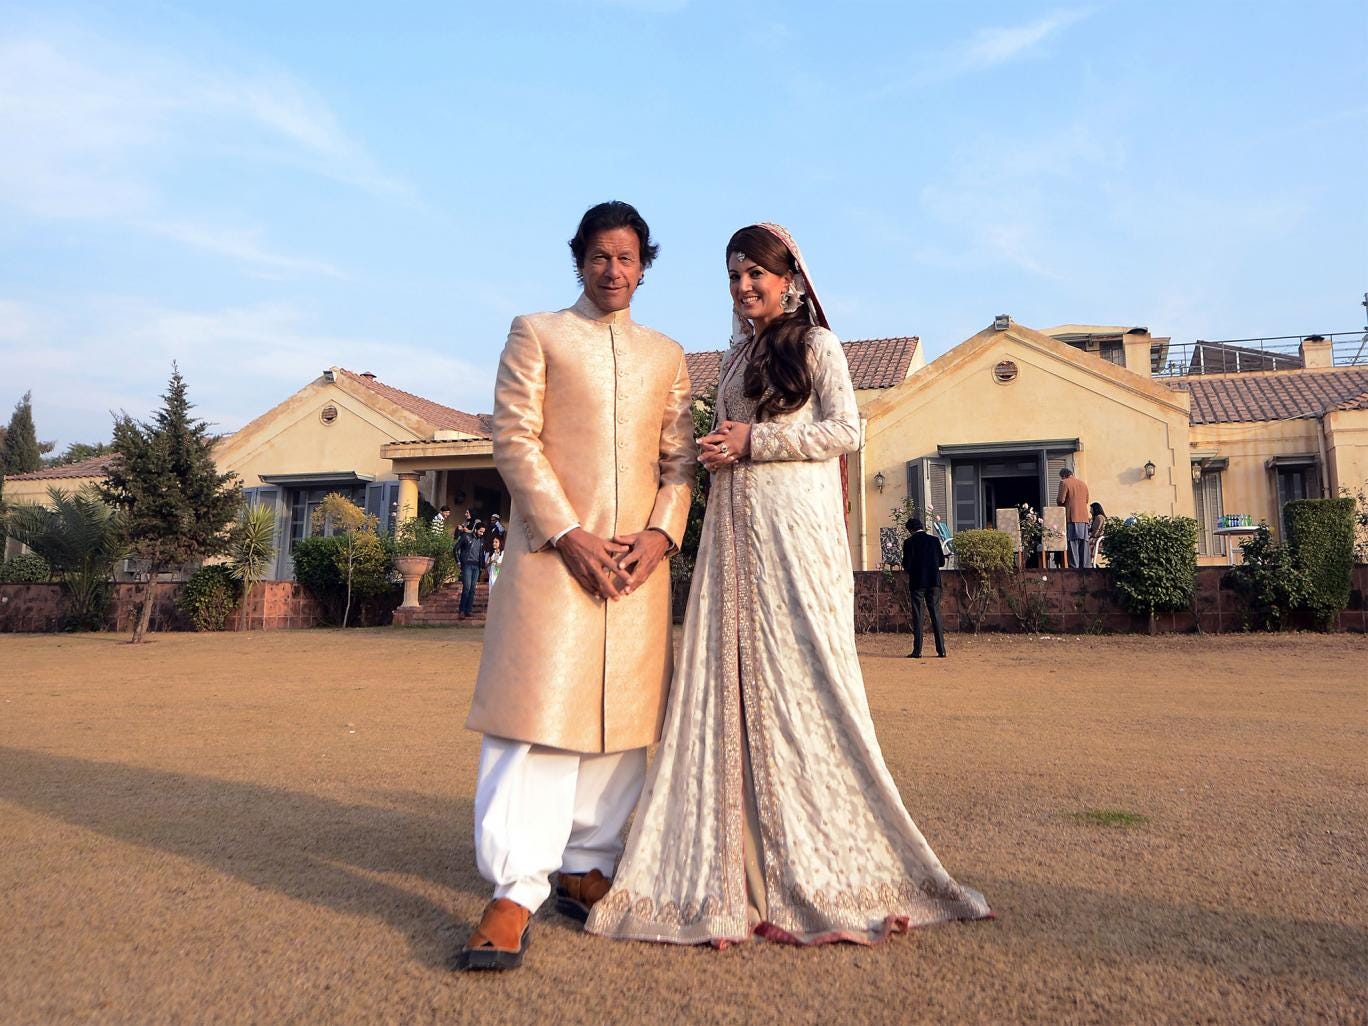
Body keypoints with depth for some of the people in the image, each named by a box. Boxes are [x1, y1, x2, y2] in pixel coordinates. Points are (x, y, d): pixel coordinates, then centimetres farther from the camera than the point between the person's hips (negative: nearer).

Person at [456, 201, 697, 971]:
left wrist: (660, 534, -6)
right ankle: (515, 893, -1)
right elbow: (514, 439, -2)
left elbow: (680, 457, 12)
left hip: (640, 558, 4)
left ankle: (587, 871, 18)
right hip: (552, 550, -3)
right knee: (538, 713, -7)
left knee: (621, 717, 6)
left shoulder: (668, 355, 18)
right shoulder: (537, 333, 9)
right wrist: (568, 534, -12)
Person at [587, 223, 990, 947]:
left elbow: (845, 430, -7)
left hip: (796, 530, -6)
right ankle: (741, 867, 6)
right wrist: (717, 453, 4)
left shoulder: (816, 344, 4)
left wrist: (754, 441, -10)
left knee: (798, 676, -6)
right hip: (735, 532, 6)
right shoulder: (736, 356, 21)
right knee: (733, 679, 0)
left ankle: (821, 866, 6)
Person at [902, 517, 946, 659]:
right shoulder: (934, 540, 4)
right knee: (936, 615, 7)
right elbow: (942, 562, 6)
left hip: (917, 582, -2)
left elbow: (907, 565, -8)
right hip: (933, 582, 3)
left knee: (917, 616, 2)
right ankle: (941, 649, 4)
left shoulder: (909, 542, -5)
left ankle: (917, 650, 0)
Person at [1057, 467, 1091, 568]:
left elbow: (1060, 500, -11)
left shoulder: (1064, 483, -4)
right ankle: (1086, 566, 8)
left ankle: (1073, 567, -9)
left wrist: (1057, 500, 10)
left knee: (1072, 543, -6)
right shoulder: (1082, 483, 16)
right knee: (1084, 544, 7)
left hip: (1071, 518, -6)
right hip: (1084, 517, 6)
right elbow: (1086, 500, 20)